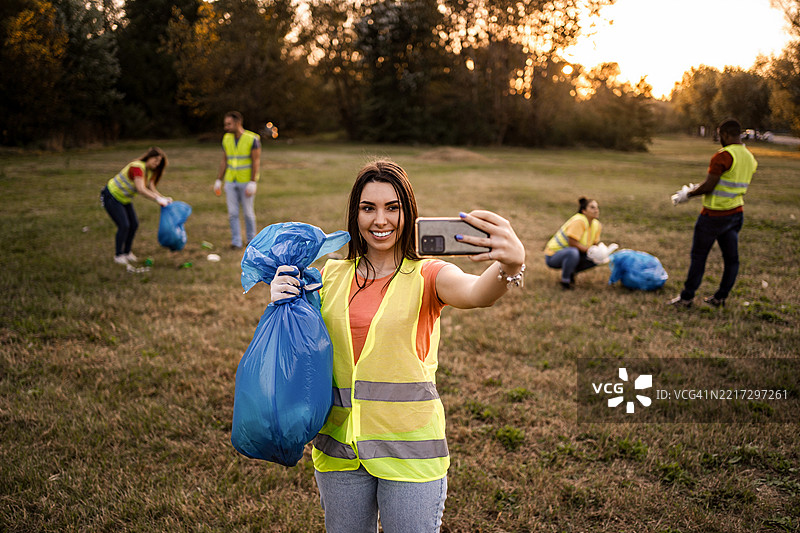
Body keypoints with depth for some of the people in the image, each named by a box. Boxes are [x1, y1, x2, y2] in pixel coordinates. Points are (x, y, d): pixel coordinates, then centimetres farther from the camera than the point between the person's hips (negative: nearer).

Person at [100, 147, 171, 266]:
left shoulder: (149, 172, -2)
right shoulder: (137, 167, -31)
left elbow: (152, 190, -7)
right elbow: (141, 189, -42)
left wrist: (164, 198, -23)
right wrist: (158, 199, -43)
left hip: (124, 199, 9)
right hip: (111, 197, -9)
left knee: (134, 224, 6)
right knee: (124, 226, -12)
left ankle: (127, 252, 23)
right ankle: (118, 255, 6)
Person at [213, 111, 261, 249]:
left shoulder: (252, 139, -13)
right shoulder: (226, 139, 3)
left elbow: (256, 162, -13)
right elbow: (224, 161, 8)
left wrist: (253, 183, -19)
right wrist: (218, 181, 5)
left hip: (246, 182, -4)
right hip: (230, 182, 4)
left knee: (248, 212, 5)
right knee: (232, 212, 1)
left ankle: (251, 239, 21)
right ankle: (236, 241, 7)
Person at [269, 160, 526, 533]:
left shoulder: (427, 275, -6)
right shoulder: (331, 275, 5)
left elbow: (475, 293, -27)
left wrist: (510, 265, -49)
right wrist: (282, 304, -12)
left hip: (410, 447, -3)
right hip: (339, 444, 3)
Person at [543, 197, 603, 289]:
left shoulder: (597, 225, 1)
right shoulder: (579, 221, -24)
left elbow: (594, 244, 7)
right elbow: (572, 243, -26)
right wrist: (589, 249, -24)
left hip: (569, 254, 8)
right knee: (573, 252, -39)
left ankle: (571, 273, 10)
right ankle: (565, 281, -17)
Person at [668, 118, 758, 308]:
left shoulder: (723, 156, -18)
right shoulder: (750, 158, 10)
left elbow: (708, 187, -19)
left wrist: (688, 194, -2)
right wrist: (697, 188, 21)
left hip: (715, 215, -8)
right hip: (736, 213, 8)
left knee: (698, 256, 2)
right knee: (731, 258, 10)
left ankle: (687, 297, 9)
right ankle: (720, 297, 20)